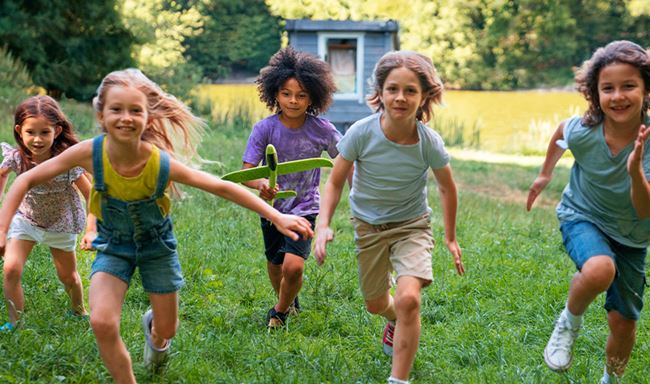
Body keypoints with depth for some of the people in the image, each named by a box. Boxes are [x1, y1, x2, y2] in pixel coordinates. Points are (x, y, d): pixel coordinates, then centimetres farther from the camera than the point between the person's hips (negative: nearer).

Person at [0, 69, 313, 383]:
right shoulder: (90, 153, -29)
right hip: (113, 246, 0)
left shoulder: (163, 164, -31)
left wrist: (278, 218, -24)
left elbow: (223, 188, -23)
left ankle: (153, 327, 53)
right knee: (102, 323, -23)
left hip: (156, 244, 0)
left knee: (166, 330, 13)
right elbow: (27, 180, -19)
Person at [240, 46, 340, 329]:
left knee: (294, 266, -18)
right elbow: (246, 172, -19)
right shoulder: (264, 129, -15)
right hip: (272, 207, 2)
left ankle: (280, 312, 12)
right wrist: (260, 184, -41)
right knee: (275, 266, 18)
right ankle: (287, 302, 51)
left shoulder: (322, 130, -13)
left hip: (305, 208, -2)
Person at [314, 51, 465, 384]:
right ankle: (396, 322, 56)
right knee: (375, 305, 18)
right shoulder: (362, 133, -24)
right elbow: (335, 182, -11)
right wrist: (323, 225, -25)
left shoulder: (430, 143, -22)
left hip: (412, 225, -2)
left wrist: (450, 238, 6)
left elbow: (447, 188, -2)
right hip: (368, 226, 2)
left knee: (408, 299, -25)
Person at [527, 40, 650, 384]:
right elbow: (560, 133, 2)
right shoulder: (581, 132, -24)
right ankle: (569, 321, -5)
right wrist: (545, 175, 13)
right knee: (600, 270, -36)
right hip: (582, 217, -1)